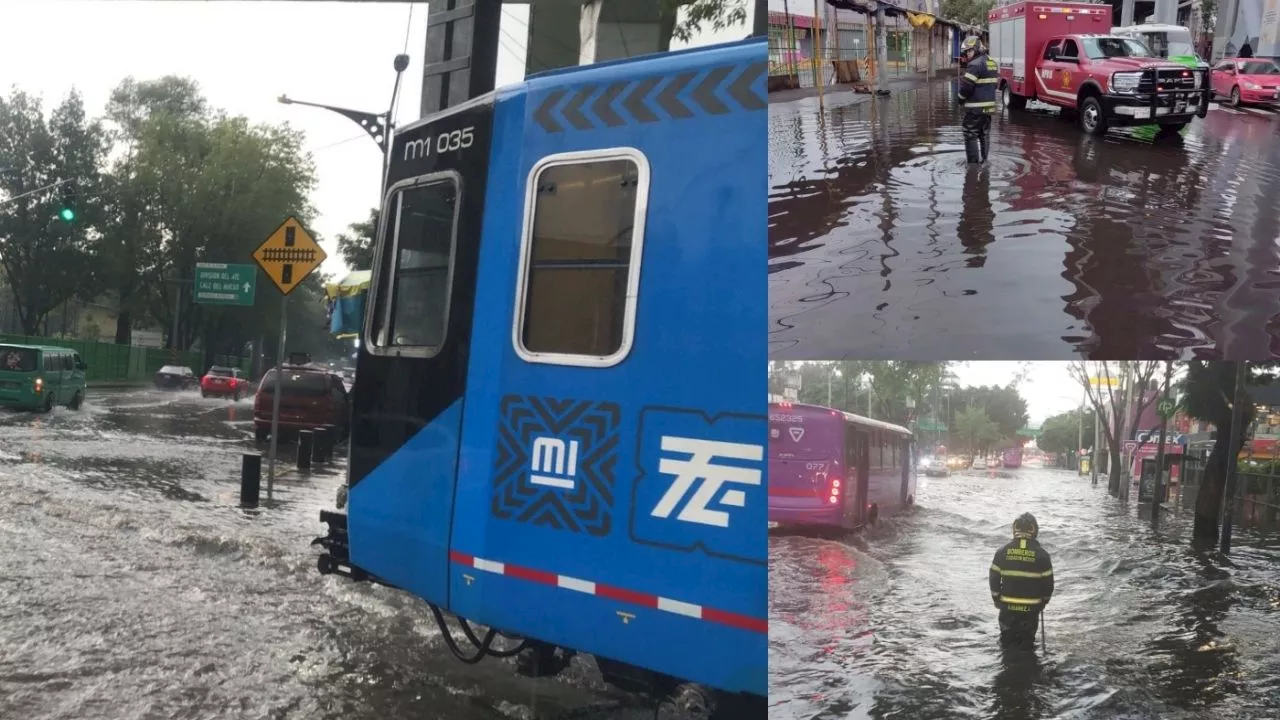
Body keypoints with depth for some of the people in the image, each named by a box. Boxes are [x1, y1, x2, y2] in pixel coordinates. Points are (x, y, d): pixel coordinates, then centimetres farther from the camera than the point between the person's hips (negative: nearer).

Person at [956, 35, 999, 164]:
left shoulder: (975, 64, -17)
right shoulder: (992, 63, 13)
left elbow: (967, 86, -19)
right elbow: (995, 83, 19)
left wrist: (961, 98, -2)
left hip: (975, 107, -9)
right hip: (989, 105, 9)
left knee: (971, 135, -5)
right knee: (984, 134, 16)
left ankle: (974, 163, -8)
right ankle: (983, 161, 23)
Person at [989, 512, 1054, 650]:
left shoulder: (1003, 551, -5)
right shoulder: (1042, 554, -8)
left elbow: (994, 578, -2)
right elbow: (1048, 582, -4)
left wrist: (997, 599, 12)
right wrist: (1044, 601, 13)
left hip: (1008, 607, 1)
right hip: (1031, 608, -1)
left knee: (1007, 641, 15)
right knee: (1027, 642, 11)